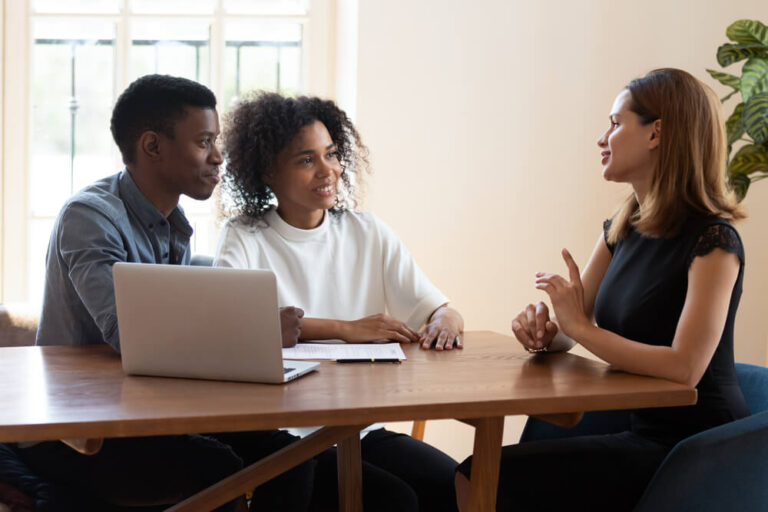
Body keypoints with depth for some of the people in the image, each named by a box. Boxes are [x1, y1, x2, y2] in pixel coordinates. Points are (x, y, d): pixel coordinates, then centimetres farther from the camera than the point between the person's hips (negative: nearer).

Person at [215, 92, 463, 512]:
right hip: (281, 435, -4)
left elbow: (440, 309, 8)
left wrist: (444, 321, -17)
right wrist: (347, 329, -21)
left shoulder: (368, 234, 13)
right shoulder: (243, 239, 2)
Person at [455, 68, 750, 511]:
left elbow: (684, 367, -25)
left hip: (695, 446, -7)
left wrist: (580, 327, -17)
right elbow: (573, 327, 14)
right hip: (641, 432, 7)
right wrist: (545, 332, -10)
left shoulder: (713, 242, -15)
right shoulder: (623, 229, 10)